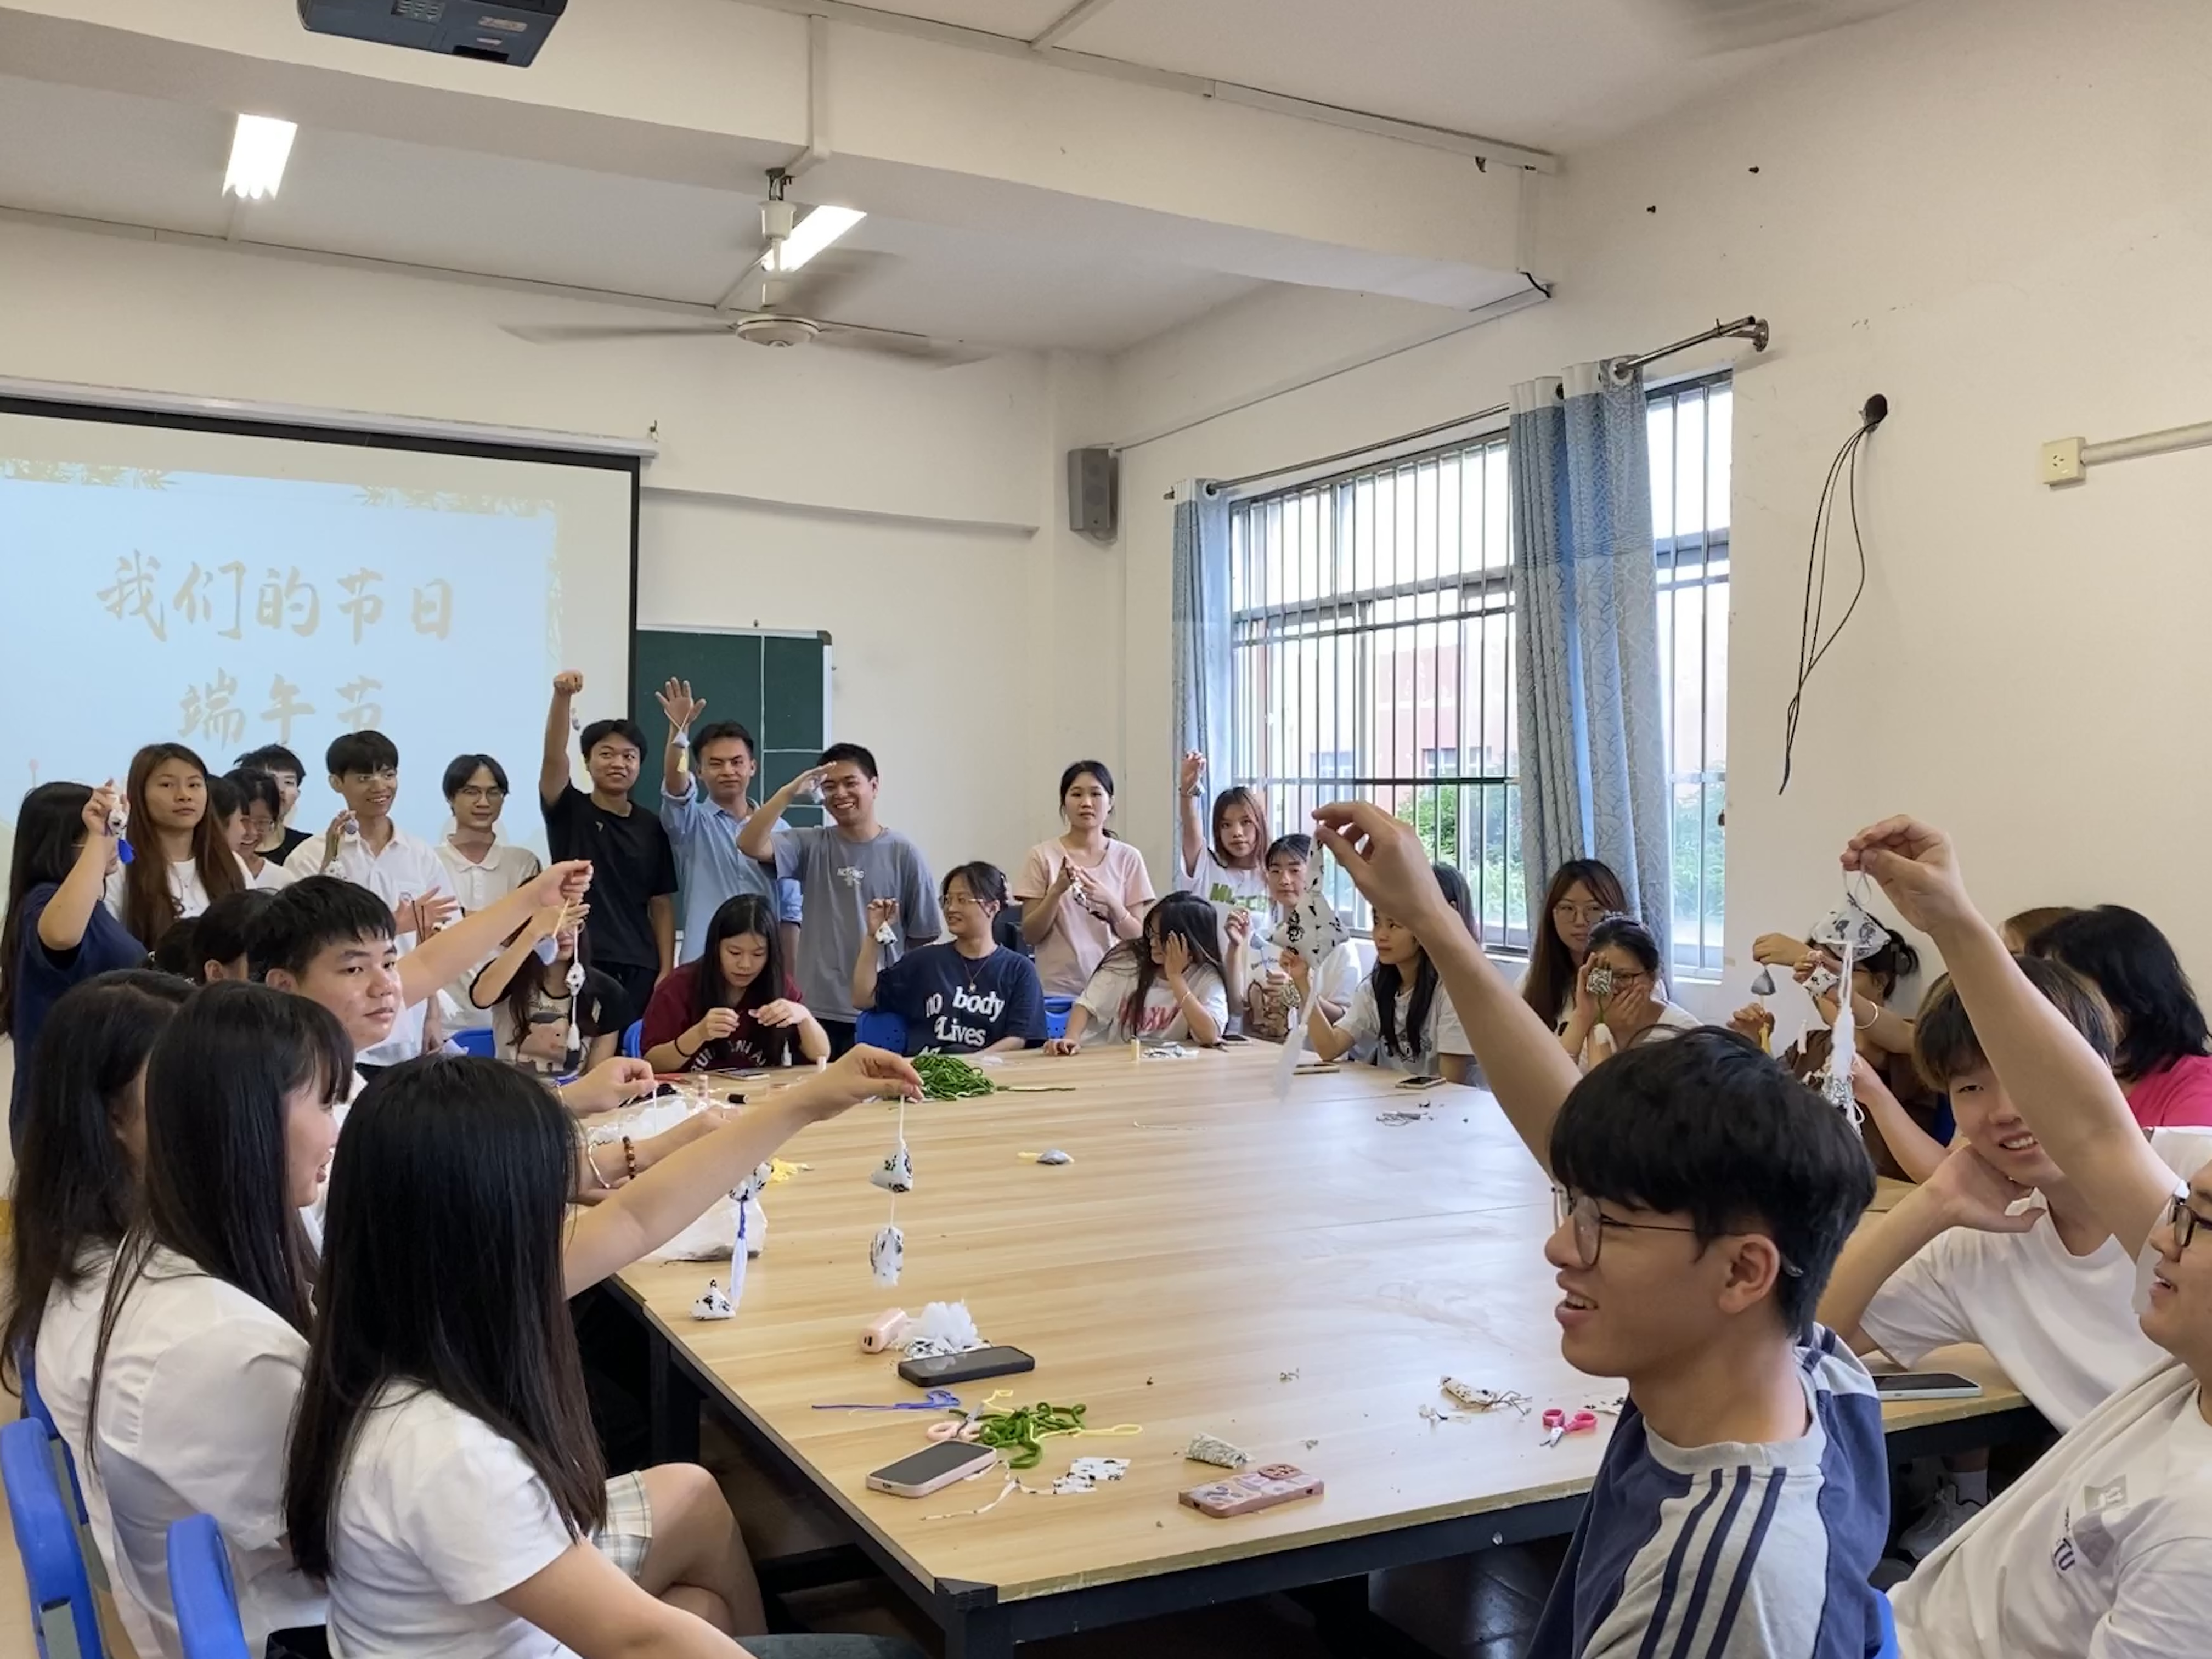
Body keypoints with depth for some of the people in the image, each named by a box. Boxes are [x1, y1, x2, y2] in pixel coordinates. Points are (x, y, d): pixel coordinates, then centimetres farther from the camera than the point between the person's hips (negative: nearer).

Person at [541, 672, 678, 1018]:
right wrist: (562, 697, -31)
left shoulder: (652, 828, 8)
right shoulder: (568, 812, 3)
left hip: (638, 969, 2)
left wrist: (666, 970, -1)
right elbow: (553, 757, -15)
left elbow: (662, 905, 8)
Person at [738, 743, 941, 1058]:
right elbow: (749, 845, -12)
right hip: (816, 1012, 1)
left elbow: (923, 938, 5)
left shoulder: (904, 854, -1)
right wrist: (789, 793, -20)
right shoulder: (811, 846, 4)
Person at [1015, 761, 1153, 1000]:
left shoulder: (1127, 858, 3)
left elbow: (1137, 936, 3)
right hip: (1057, 989, -1)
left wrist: (1110, 901, -15)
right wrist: (1057, 891, -16)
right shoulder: (1043, 856, 0)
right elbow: (1030, 935, -1)